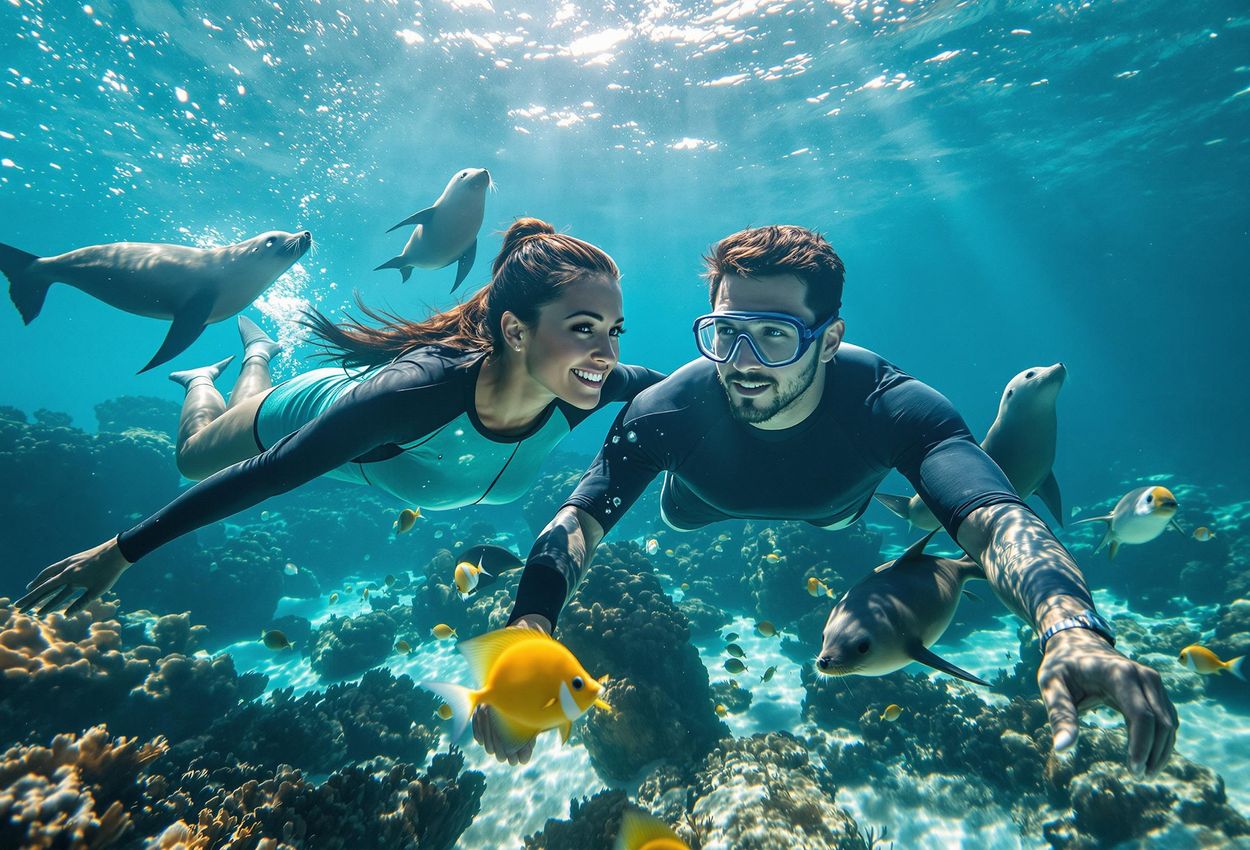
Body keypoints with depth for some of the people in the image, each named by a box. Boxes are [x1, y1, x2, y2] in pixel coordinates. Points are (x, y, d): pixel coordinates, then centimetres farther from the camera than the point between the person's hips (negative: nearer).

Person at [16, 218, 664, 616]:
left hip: (390, 443, 5)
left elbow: (656, 383, -13)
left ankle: (259, 358, 64)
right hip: (324, 412, -4)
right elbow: (269, 472, -38)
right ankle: (203, 379, 58)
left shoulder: (585, 391, -35)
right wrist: (120, 552, -30)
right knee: (195, 455, 29)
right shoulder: (424, 390, -48)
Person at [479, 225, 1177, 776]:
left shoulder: (892, 408, -44)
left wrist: (1073, 628, -79)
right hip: (708, 517, 0)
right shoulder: (668, 411, -42)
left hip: (833, 516, 1)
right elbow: (580, 518, -45)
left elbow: (994, 519, -56)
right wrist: (528, 627, -64)